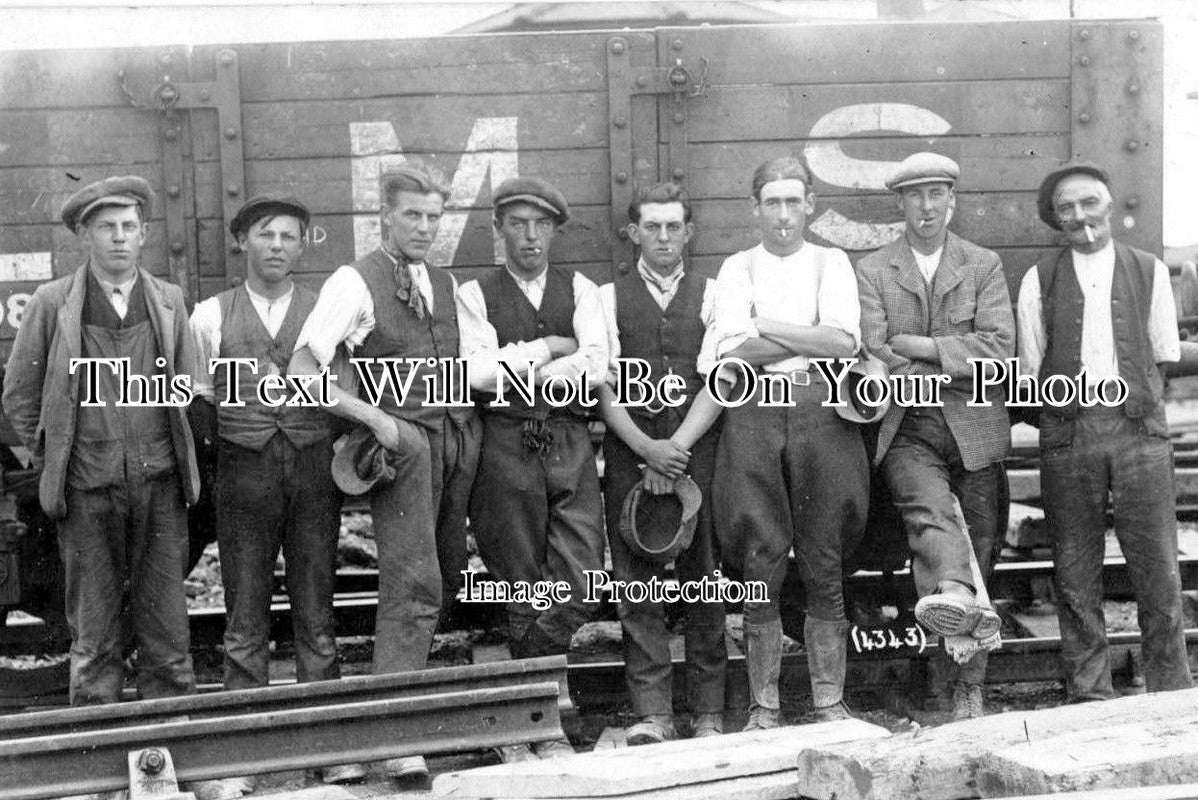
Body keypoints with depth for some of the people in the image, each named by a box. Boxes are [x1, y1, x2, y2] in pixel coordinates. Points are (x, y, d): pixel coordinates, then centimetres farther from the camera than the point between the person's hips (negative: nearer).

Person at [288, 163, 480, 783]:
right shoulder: (354, 282, -5)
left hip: (459, 437, 7)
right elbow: (301, 372, -12)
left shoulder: (446, 283, 17)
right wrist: (372, 417, -18)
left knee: (444, 576, 12)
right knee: (413, 587, -11)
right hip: (403, 442, -7)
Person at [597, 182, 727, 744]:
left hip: (698, 448, 0)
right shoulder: (609, 297, 10)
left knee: (704, 580, 1)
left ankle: (709, 714, 8)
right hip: (630, 449, 0)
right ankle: (652, 714, 2)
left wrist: (677, 450, -12)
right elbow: (604, 385, 1)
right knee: (637, 582, -2)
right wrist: (647, 448, -12)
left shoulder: (711, 295, 9)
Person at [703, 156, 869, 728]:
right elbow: (731, 349, -3)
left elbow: (846, 341, -4)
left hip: (822, 415, 0)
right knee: (761, 566, 0)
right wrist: (811, 339, -4)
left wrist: (766, 328, -4)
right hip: (754, 417, 0)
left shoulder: (831, 263, 13)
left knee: (823, 567, 2)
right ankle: (763, 706, 10)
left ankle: (830, 701, 12)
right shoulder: (738, 268, 13)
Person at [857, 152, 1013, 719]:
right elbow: (874, 356, -6)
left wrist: (922, 346, -10)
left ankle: (969, 689, 12)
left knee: (980, 548, 3)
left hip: (975, 431, 2)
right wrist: (956, 367, -7)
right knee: (932, 510, -31)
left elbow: (999, 348, -4)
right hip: (907, 431, -2)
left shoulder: (984, 266, 9)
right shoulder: (871, 271, 6)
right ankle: (957, 607, -55)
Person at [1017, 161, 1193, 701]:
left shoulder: (1148, 271, 10)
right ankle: (1088, 693, 14)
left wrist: (1131, 389, 6)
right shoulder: (1040, 279, 8)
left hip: (1139, 427, 0)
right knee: (1075, 571, 4)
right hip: (1067, 430, 0)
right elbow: (1030, 369, 8)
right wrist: (1069, 394, 1)